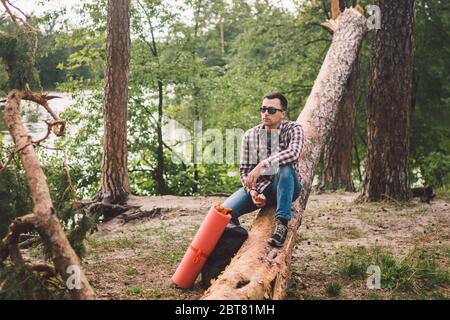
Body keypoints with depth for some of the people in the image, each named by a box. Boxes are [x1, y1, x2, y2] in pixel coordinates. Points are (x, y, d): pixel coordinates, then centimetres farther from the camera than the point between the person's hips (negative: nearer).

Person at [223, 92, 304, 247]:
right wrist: (252, 191, -17)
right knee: (226, 211, -21)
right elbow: (244, 169, 2)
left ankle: (282, 223, -34)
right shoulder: (250, 135, 0)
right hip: (259, 186, 3)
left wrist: (262, 165, -40)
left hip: (286, 186, -2)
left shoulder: (293, 129, -9)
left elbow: (293, 153, -31)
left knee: (285, 166, -37)